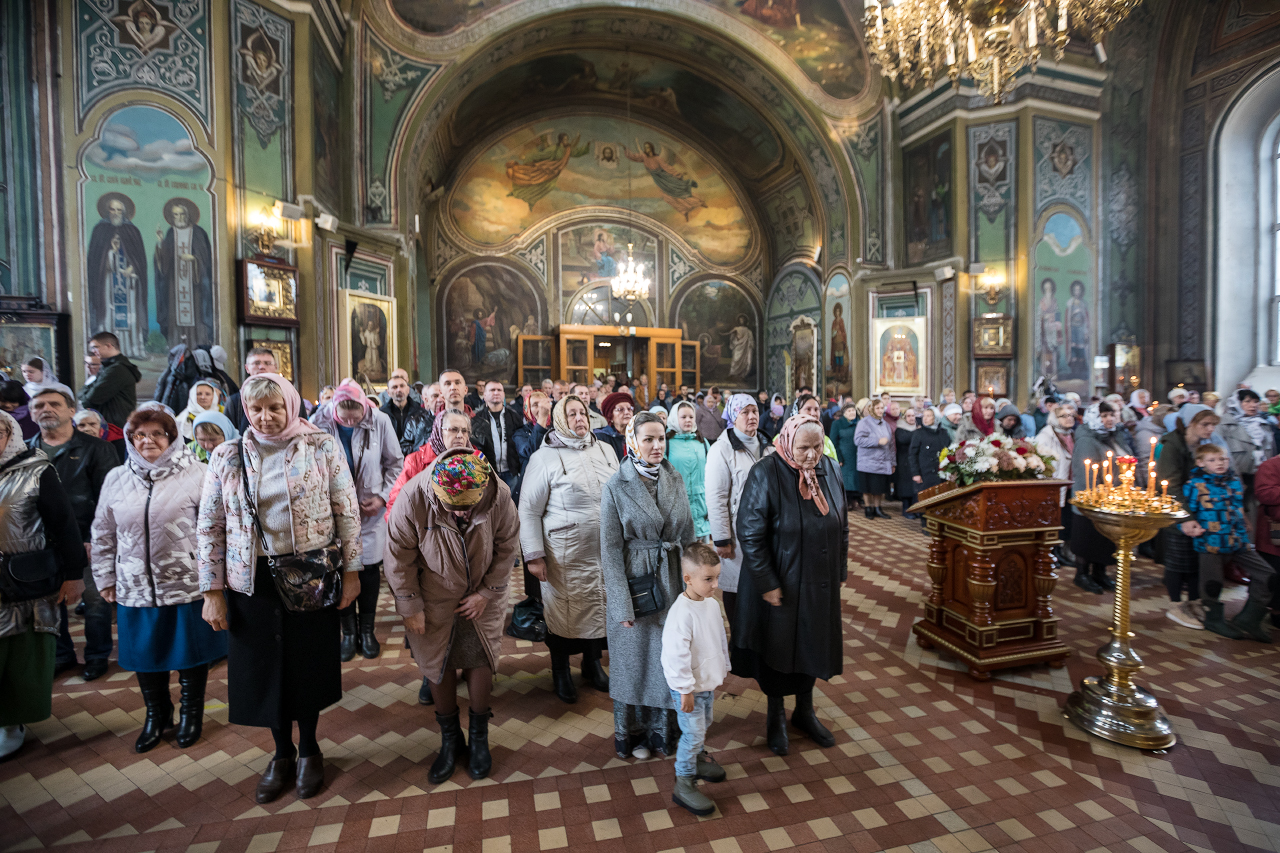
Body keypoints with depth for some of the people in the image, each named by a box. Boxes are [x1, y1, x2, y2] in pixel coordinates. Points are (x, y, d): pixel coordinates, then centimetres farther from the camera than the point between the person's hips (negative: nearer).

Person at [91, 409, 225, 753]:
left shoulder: (196, 474, -7)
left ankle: (191, 713, 32)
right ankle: (156, 715, 37)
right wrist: (105, 579, 11)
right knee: (145, 654, 16)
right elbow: (103, 534, 13)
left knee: (191, 654, 10)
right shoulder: (116, 479, 6)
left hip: (189, 585, -3)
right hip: (135, 588, 4)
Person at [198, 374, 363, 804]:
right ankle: (282, 754, 37)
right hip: (253, 579, 2)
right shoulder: (227, 457, 0)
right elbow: (209, 528, 4)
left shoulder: (322, 446, -6)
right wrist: (213, 591, 1)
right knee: (264, 666, 13)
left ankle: (308, 749, 36)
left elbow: (347, 511, -4)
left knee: (309, 664, 11)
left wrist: (351, 570, -6)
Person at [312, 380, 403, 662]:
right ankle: (349, 633, 25)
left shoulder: (380, 421, -9)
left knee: (369, 569, 8)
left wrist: (383, 496, -6)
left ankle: (367, 630, 27)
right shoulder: (319, 423, -10)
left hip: (371, 510, 0)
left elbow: (395, 463, 1)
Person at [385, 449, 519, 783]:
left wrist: (487, 593, -8)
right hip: (434, 598, 0)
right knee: (438, 666, 11)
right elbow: (399, 558, -14)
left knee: (481, 660, 7)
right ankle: (450, 739, 34)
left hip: (482, 596, 0)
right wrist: (410, 607, -7)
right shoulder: (413, 499, -29)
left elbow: (507, 548, -9)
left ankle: (478, 737, 31)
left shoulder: (499, 496, -26)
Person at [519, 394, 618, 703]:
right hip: (566, 556, -4)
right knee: (563, 612, 9)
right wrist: (534, 556, -9)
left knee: (601, 607, 15)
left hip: (607, 550, 4)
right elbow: (529, 511, -6)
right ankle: (561, 672, 32)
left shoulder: (605, 450, 8)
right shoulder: (544, 458, -7)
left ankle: (592, 663, 38)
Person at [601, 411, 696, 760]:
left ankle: (663, 729, 36)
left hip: (671, 583, 4)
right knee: (635, 661, 12)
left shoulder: (675, 479, 1)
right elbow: (610, 549, -11)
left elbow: (688, 535, 7)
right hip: (634, 584, -3)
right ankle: (633, 733, 35)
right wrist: (622, 604, -13)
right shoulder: (616, 486, -11)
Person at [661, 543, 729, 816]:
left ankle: (698, 759, 49)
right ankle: (684, 785, 17)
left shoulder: (712, 604, -2)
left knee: (704, 724, 25)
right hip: (688, 687, -8)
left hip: (708, 682, 8)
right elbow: (676, 655, -27)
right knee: (693, 733, 0)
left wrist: (722, 670, 20)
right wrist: (686, 690, -21)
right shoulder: (681, 613, -30)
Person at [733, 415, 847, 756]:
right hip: (779, 584, -5)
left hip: (820, 583, 5)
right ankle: (776, 716, 35)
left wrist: (840, 571, 8)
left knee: (813, 644, 19)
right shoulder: (766, 474, -20)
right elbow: (750, 533, -19)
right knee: (778, 646, 12)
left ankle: (804, 710, 41)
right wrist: (767, 584, -18)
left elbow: (841, 526, 8)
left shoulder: (829, 469, -3)